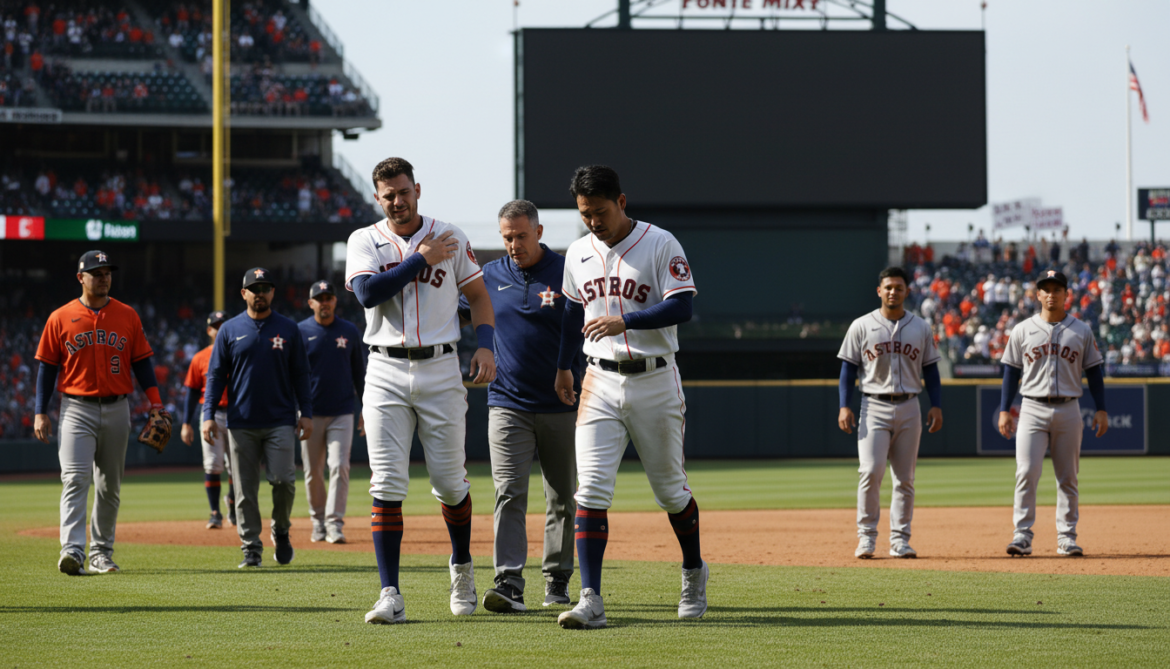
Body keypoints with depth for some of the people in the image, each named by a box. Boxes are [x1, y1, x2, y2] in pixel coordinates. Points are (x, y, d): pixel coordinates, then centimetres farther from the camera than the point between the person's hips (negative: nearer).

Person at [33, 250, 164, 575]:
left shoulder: (127, 316, 6)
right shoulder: (60, 319, 1)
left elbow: (142, 361, 7)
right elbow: (47, 366, 3)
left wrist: (155, 403, -4)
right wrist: (40, 413, -2)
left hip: (116, 409, 3)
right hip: (77, 410, -3)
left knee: (110, 486, 9)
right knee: (75, 479, -16)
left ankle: (101, 553, 19)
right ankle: (72, 551, -26)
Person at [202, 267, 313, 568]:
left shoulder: (288, 329, 8)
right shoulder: (229, 330, 7)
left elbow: (300, 374, 10)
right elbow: (216, 375, 6)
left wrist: (306, 413, 1)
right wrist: (208, 414, -3)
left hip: (281, 422, -1)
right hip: (241, 424, 1)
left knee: (284, 480, -12)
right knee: (245, 489, 0)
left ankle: (281, 531, 13)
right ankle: (251, 548, 6)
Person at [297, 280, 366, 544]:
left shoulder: (350, 331, 5)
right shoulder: (300, 332, 0)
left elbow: (359, 373, 11)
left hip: (342, 413, 0)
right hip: (311, 413, 0)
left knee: (339, 466, -12)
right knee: (313, 472, 5)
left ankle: (334, 523, -12)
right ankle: (318, 521, 19)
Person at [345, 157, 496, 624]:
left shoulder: (450, 238, 7)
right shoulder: (365, 241, 3)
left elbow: (478, 294, 13)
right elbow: (367, 293, -14)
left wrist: (485, 345, -2)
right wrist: (421, 259, -12)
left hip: (440, 370, 1)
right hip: (386, 372, -1)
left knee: (450, 481, 6)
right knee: (387, 484, -9)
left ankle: (461, 565, 32)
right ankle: (390, 595, -11)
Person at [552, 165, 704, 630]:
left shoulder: (660, 244, -8)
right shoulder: (578, 252, 8)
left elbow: (682, 307, -17)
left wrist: (626, 320, -27)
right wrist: (562, 367, 30)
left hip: (654, 382, -3)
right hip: (600, 382, 3)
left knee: (670, 488, 9)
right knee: (591, 488, -11)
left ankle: (694, 572, 35)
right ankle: (591, 601, -16)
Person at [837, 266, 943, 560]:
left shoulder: (921, 328, 10)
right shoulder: (861, 326, 3)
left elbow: (930, 370, 12)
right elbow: (848, 369, 3)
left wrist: (936, 405, 1)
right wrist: (844, 406, -8)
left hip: (909, 409, 3)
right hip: (875, 407, -3)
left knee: (905, 478, 3)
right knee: (871, 471, -15)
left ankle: (900, 539, 7)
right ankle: (866, 536, -8)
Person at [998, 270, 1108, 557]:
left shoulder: (1081, 331, 8)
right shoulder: (1022, 331, 6)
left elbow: (1093, 372, 9)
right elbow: (1011, 372, 8)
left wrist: (1101, 409, 1)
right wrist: (1004, 410, 2)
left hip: (1068, 410, 1)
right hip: (1033, 410, -1)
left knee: (1068, 477, 4)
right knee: (1027, 472, -12)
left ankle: (1067, 537, 11)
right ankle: (1022, 535, -12)